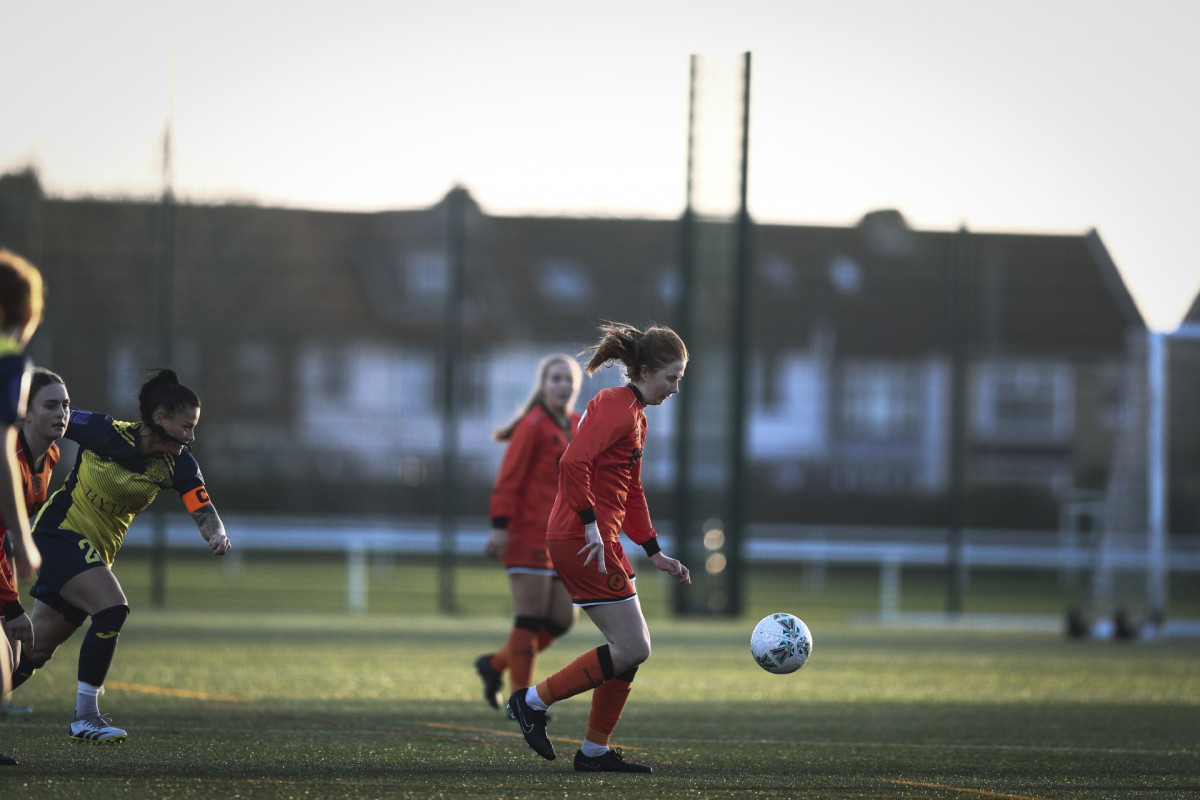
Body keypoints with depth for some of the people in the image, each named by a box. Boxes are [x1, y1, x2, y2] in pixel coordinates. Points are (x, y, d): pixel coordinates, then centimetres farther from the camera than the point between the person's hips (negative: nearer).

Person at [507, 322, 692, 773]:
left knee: (631, 648, 11)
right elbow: (573, 462, -26)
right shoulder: (614, 407, -12)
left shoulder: (635, 415, 20)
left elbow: (632, 493, 26)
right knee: (632, 649, -8)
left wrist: (655, 554, 22)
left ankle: (595, 751, 16)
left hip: (599, 541, 10)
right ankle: (534, 702, 0)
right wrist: (591, 523, -24)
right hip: (582, 542, -10)